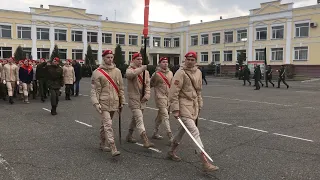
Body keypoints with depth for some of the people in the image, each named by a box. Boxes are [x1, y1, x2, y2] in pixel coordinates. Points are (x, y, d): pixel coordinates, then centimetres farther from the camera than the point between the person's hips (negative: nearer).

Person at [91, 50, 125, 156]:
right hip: (104, 103, -5)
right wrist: (96, 103, -13)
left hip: (114, 103, 5)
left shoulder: (117, 71, 8)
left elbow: (121, 88, 13)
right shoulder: (97, 72, -4)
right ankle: (113, 148, -14)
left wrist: (122, 102, 12)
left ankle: (103, 144, 31)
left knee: (105, 124, 17)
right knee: (108, 125, -11)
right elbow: (94, 90, -5)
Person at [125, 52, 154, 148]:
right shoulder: (130, 69, -7)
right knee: (139, 119, -14)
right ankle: (145, 141, -19)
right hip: (134, 98, -6)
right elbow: (129, 74, -32)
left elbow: (147, 84, 5)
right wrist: (141, 69, -35)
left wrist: (147, 95, -9)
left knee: (135, 118, 20)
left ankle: (129, 135, 38)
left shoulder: (145, 71, 9)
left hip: (142, 99, 6)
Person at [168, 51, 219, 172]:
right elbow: (174, 92, -17)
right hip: (183, 105, -8)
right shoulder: (181, 73, -13)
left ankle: (171, 152, 39)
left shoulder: (198, 72, 9)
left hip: (193, 105, 8)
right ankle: (205, 163, -10)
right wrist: (175, 109, -19)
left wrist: (199, 105, 19)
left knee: (183, 129, 19)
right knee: (195, 132, -12)